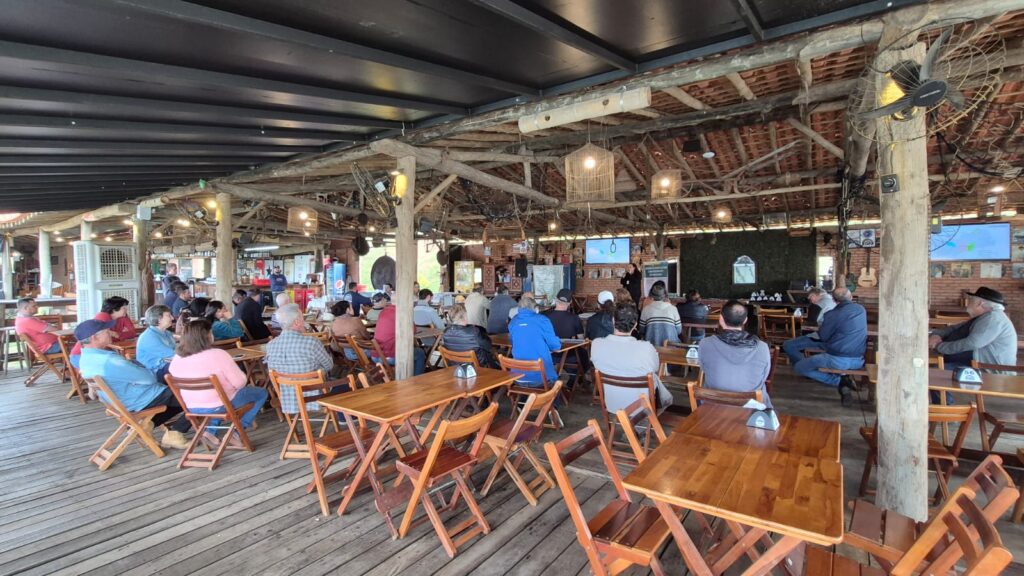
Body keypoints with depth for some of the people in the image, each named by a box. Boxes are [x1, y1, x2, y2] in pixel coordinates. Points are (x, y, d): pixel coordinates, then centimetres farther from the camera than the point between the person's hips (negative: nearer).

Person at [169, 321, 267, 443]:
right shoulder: (218, 355, -25)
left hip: (191, 407, 7)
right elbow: (240, 382, -21)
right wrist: (245, 377, 2)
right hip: (218, 405, -7)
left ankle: (211, 430, 19)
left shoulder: (177, 358, -6)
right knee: (261, 393, 12)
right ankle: (236, 432, 4)